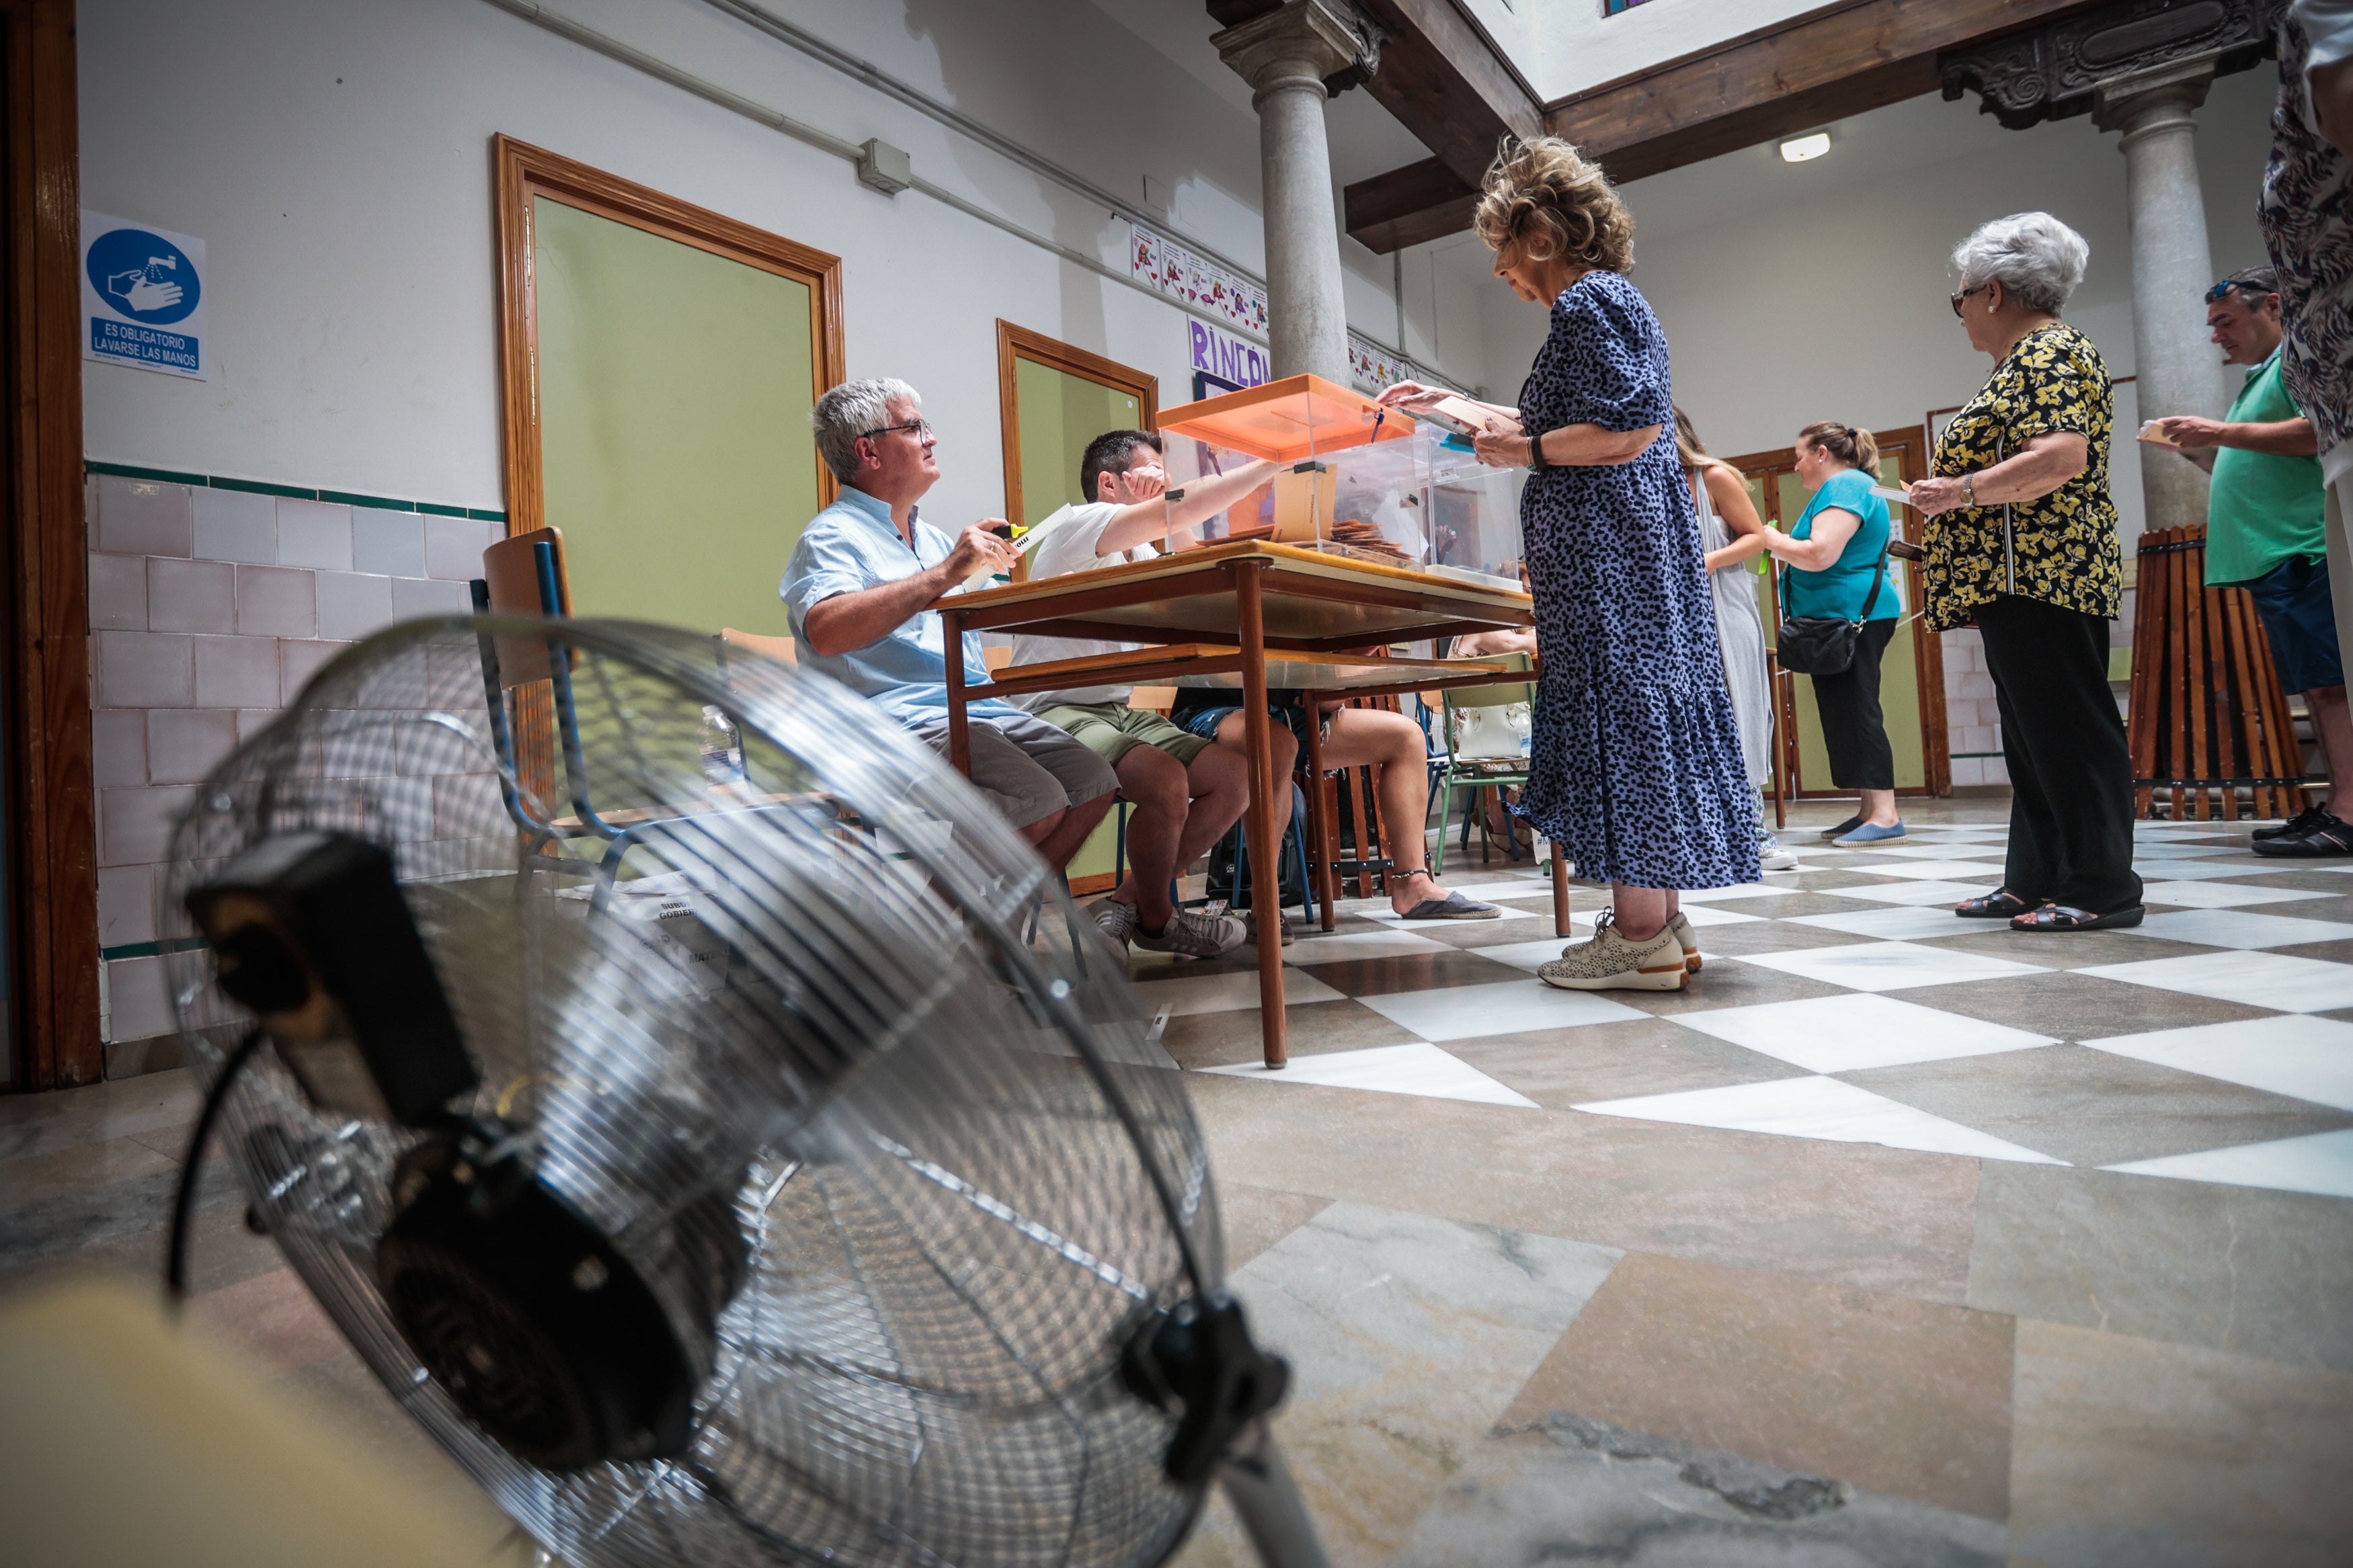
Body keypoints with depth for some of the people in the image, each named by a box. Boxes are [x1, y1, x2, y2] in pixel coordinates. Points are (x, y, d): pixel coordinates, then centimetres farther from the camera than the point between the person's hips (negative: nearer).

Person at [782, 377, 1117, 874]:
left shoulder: (931, 537, 26)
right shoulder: (832, 535, -3)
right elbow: (826, 631, -26)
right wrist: (945, 573, -26)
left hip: (980, 708, 9)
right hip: (900, 717, -8)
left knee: (1095, 785, -9)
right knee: (1039, 804, -26)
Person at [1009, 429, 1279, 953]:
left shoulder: (1139, 552, 20)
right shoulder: (1076, 525, -8)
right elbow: (1183, 509, -22)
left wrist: (1180, 530, 4)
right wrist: (1275, 461, -19)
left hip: (1117, 711, 9)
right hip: (1055, 710, -9)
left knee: (1236, 776, -8)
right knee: (1165, 781, -34)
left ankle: (1127, 903, 2)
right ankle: (1155, 920, -5)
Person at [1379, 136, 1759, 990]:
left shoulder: (1588, 300, -8)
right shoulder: (1608, 298, 23)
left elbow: (1633, 427, -20)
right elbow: (1554, 422, 33)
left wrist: (1523, 450, -8)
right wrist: (1447, 404, 35)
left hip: (1608, 543, -10)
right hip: (1622, 541, 10)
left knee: (1617, 704, -10)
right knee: (1636, 706, 8)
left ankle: (1642, 935, -6)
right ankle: (1658, 918, 13)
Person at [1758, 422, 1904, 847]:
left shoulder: (1844, 486, -10)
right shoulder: (1845, 485, 23)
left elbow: (1820, 555, -22)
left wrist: (1770, 538, -9)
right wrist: (1784, 550, 17)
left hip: (1852, 615, -11)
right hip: (1844, 617, 11)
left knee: (1854, 712, -12)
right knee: (1845, 712, 9)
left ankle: (1884, 815, -12)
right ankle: (1869, 811, 12)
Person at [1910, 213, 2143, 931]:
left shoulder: (2051, 355, -7)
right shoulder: (2025, 360, 24)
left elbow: (2062, 458, -21)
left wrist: (1961, 489, -16)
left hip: (2042, 574, -11)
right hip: (2015, 579, 11)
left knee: (2068, 729, -9)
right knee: (2032, 734, 9)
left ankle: (2103, 889, -4)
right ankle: (2036, 881, 14)